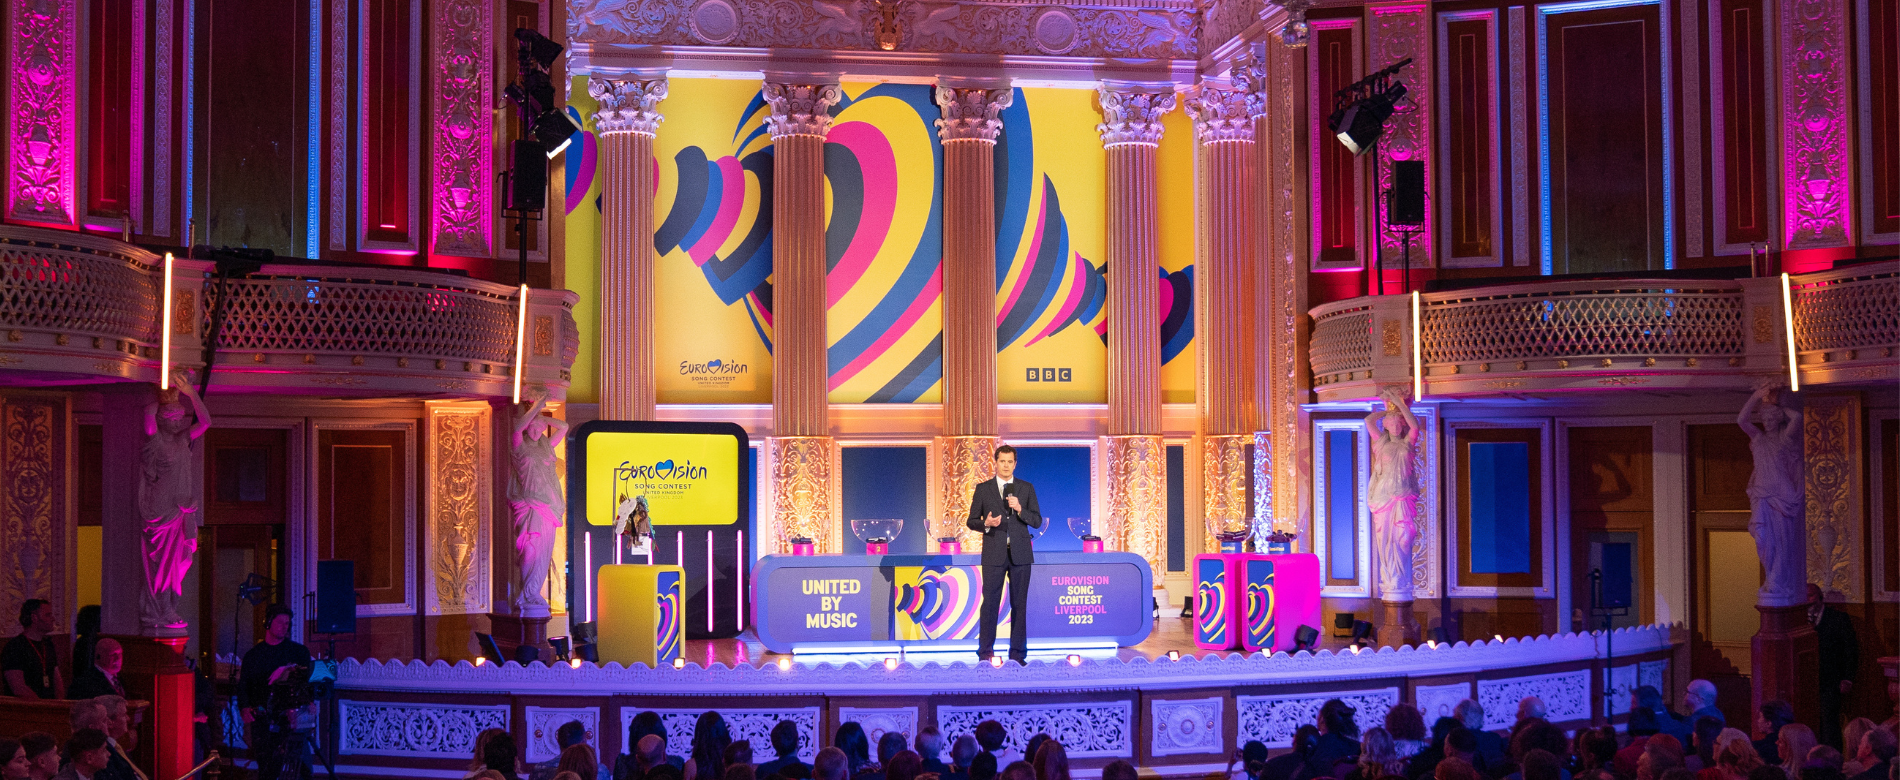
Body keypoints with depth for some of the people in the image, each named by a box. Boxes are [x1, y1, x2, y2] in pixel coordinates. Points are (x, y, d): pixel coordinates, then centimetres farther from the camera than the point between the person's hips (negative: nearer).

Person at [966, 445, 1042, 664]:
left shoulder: (1027, 488, 8)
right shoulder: (983, 489, 6)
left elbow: (1037, 521, 4)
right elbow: (971, 521, 6)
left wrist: (1020, 509, -13)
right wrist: (986, 524, -14)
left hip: (1020, 553, 1)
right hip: (994, 554, -1)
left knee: (1019, 603, 3)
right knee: (990, 602, -3)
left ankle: (1018, 653, 8)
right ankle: (985, 653, 2)